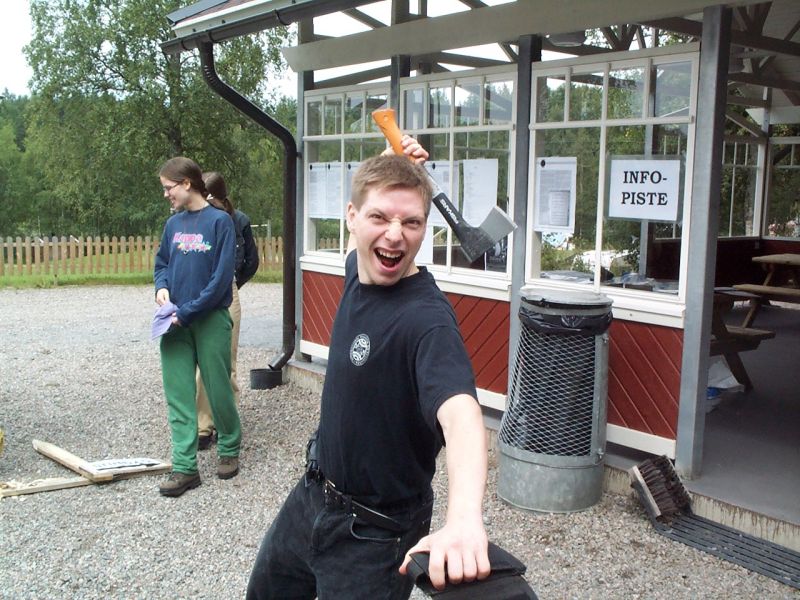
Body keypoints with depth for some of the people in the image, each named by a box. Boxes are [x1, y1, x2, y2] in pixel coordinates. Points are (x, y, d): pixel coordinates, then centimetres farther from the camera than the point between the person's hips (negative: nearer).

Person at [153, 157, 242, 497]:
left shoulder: (219, 221, -9)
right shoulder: (173, 223, 9)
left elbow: (221, 278, -14)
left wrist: (187, 312, -16)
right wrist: (161, 286, -2)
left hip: (210, 320, -5)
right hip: (176, 323, 5)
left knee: (218, 389, 6)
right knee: (178, 394, 4)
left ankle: (229, 448, 29)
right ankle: (184, 467, 10)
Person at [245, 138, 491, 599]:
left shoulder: (426, 318, -30)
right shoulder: (357, 271, -6)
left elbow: (459, 411, -47)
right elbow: (362, 243, 18)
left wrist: (465, 517, -66)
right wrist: (390, 166, 1)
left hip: (375, 531, -8)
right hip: (312, 495, 9)